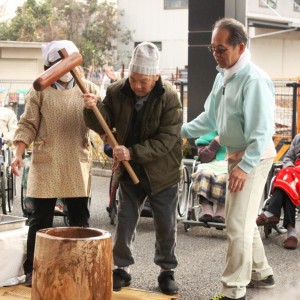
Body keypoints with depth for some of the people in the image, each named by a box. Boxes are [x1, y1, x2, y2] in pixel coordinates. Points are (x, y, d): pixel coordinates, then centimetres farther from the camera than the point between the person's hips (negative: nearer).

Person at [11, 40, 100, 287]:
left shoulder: (89, 90, 6)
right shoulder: (40, 91, 1)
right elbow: (28, 125, -2)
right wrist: (19, 154, -12)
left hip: (78, 166, 2)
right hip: (45, 165, -2)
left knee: (80, 219, 9)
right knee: (41, 220, 4)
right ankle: (33, 270, 12)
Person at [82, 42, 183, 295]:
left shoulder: (169, 98, -19)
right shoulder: (117, 92, -8)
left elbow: (166, 140, -23)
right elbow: (103, 126, -5)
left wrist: (133, 152, -31)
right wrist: (93, 109, -26)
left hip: (162, 171, -3)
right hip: (130, 170, 3)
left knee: (166, 225, 7)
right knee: (125, 221, 9)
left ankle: (167, 272, 23)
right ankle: (122, 269, 23)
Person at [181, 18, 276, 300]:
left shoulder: (254, 80, -23)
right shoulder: (223, 75, 7)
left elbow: (262, 131, -26)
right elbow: (210, 117, 14)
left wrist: (245, 166, -30)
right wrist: (181, 131, 2)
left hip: (253, 159, -10)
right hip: (237, 156, 10)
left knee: (237, 225, -7)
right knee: (243, 220, 20)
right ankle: (261, 273, 35)